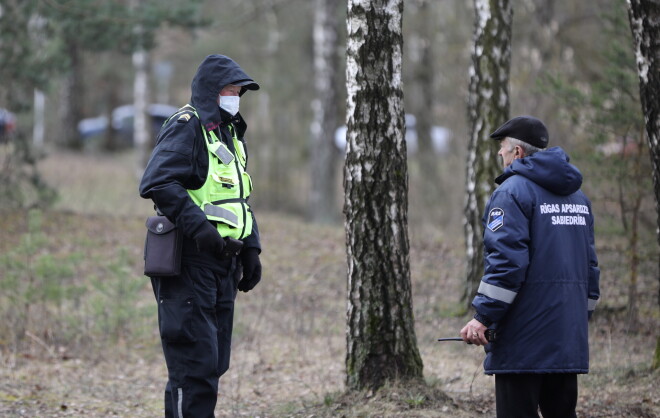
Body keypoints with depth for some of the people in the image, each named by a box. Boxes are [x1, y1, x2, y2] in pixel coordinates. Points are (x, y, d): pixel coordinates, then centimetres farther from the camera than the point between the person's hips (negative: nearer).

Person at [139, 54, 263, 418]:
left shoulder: (231, 135, 19)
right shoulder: (186, 128, -10)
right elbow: (158, 183, -23)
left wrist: (251, 250, 18)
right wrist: (198, 225, -28)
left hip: (222, 261, 9)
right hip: (189, 261, -9)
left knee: (214, 359, 11)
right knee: (195, 360, -11)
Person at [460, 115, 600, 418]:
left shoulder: (513, 191, -7)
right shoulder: (578, 196, 17)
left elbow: (506, 259, -18)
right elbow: (590, 264, 20)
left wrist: (483, 316, -17)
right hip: (570, 338, 8)